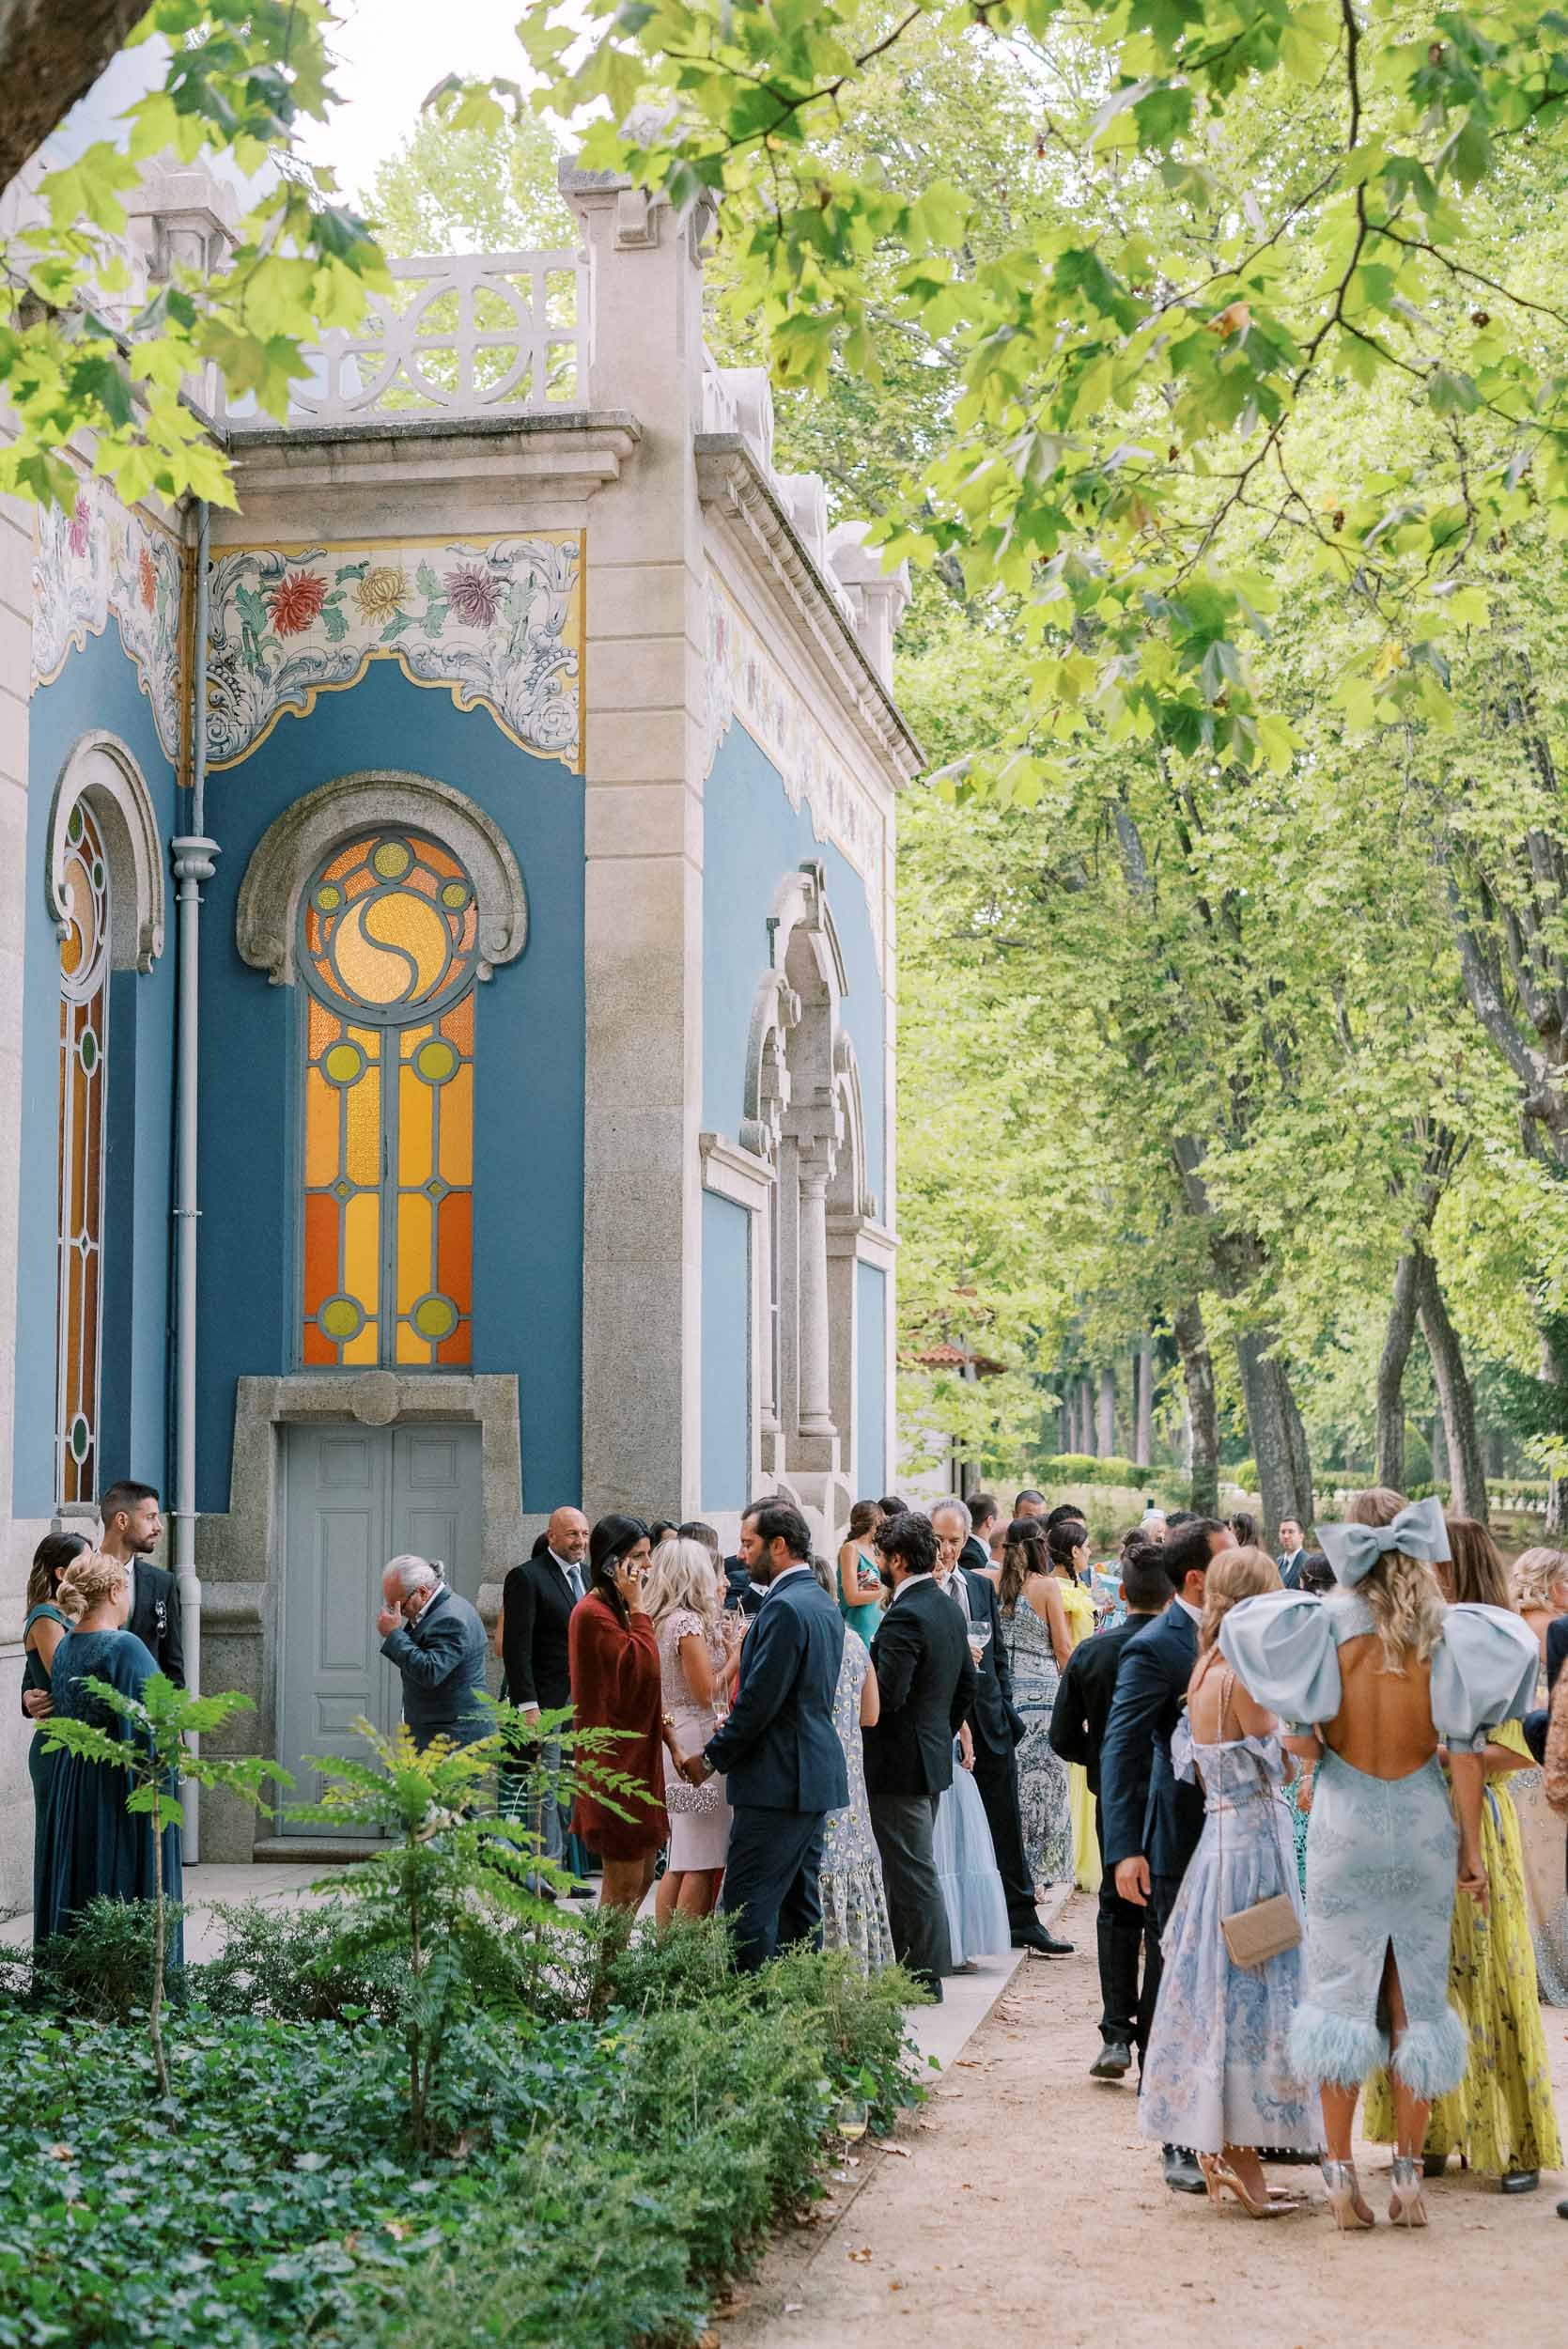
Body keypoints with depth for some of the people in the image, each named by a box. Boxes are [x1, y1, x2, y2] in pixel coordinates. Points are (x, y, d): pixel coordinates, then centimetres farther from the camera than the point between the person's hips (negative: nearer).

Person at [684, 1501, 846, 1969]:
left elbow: (761, 1697, -19)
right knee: (799, 1900, 13)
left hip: (779, 1779, -10)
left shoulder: (785, 1607, -17)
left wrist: (713, 1756, -8)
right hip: (814, 1773, 10)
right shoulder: (823, 1604, 15)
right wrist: (731, 1734, 11)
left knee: (747, 1902, -7)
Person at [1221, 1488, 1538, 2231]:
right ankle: (1408, 2175, 13)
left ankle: (1341, 2172, 7)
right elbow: (1465, 1748, -5)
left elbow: (1301, 1744, -10)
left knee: (1342, 1990, 8)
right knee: (1418, 1995, 10)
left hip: (1345, 1822, -1)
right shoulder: (1446, 1631, -7)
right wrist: (1470, 1843, 2)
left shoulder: (1327, 1624, -9)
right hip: (1424, 1822, 1)